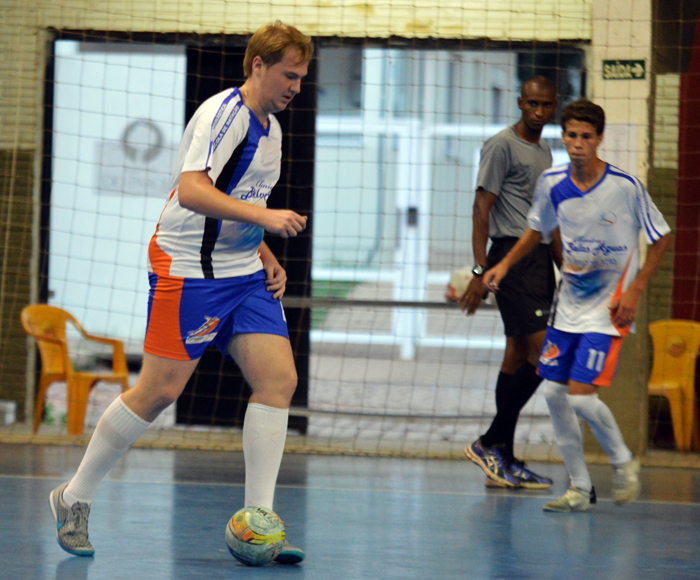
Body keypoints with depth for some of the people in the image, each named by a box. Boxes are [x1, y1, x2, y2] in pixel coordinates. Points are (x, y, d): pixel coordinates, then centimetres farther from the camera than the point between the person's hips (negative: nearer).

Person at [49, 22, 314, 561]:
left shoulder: (270, 127, 15)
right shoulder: (224, 113, -15)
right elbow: (191, 192, -28)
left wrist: (267, 257, 13)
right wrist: (263, 216, -34)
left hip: (243, 274, 8)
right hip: (187, 268, -8)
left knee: (279, 378, -7)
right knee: (160, 390, -7)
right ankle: (75, 498, 11)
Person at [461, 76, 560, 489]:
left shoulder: (545, 152, 20)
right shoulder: (502, 146, -6)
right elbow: (482, 208, -10)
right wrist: (481, 271, -17)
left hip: (540, 258, 8)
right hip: (512, 256, -8)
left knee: (519, 356, 7)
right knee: (543, 352, -16)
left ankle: (502, 461, 8)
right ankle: (492, 444, -10)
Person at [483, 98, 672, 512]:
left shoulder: (626, 186, -16)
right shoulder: (553, 184, -3)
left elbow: (662, 237, -6)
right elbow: (538, 231, 16)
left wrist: (636, 289, -12)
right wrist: (505, 265, 4)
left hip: (610, 307, -5)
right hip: (569, 303, 5)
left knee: (581, 396, -15)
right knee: (555, 394, 2)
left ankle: (623, 460, 12)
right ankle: (580, 488, 15)